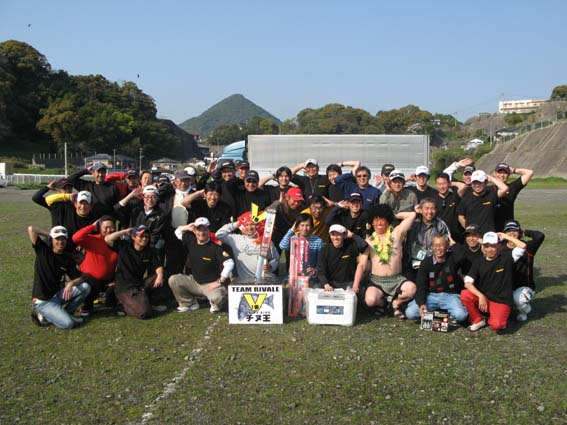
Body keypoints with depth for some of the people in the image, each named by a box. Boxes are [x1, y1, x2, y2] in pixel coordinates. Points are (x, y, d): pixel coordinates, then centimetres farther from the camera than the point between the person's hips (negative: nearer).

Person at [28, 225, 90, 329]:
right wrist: (49, 234, -4)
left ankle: (64, 314, 0)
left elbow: (80, 278, 2)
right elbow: (31, 229, -16)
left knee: (85, 286, -13)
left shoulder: (68, 259, 4)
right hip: (43, 301, -5)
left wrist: (71, 283, -20)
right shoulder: (43, 250, -6)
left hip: (58, 295, 5)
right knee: (67, 323, -22)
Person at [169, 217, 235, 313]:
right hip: (194, 281, 6)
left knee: (217, 298, -35)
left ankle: (216, 304, 7)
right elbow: (178, 232, 17)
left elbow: (229, 263, -25)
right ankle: (189, 303, 9)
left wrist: (220, 282, -24)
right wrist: (187, 227, -4)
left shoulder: (215, 247, -19)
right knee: (173, 280, -8)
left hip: (211, 284, -6)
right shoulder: (191, 241, 0)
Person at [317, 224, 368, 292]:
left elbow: (364, 245, -25)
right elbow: (321, 271, -7)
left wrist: (351, 235, -12)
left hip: (349, 283, -1)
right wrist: (326, 285, -25)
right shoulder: (325, 250, -1)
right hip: (332, 284, 1)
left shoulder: (350, 246, -4)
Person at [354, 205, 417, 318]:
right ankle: (381, 303, 10)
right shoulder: (369, 241, 6)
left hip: (396, 280, 0)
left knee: (412, 288, -31)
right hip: (376, 280, 0)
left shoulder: (396, 233, 5)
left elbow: (412, 215, 0)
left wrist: (394, 216, 9)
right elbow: (361, 265, 2)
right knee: (370, 300, -30)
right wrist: (355, 285, -10)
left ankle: (396, 303, 4)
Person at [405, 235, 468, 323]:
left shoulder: (452, 259, -2)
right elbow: (421, 286, -7)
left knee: (461, 315, -32)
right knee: (410, 313, -21)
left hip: (450, 295, -1)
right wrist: (421, 303, -23)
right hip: (431, 295, 1)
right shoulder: (426, 263, -2)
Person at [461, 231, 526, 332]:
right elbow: (467, 283, -8)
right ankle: (478, 320, -1)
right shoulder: (478, 263, 2)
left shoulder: (506, 259, -3)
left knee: (496, 325, -29)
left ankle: (492, 318, 10)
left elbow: (523, 246, -19)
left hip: (502, 301, -3)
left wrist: (505, 236, -8)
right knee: (464, 295, -26)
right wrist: (481, 296, -22)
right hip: (483, 298, 3)